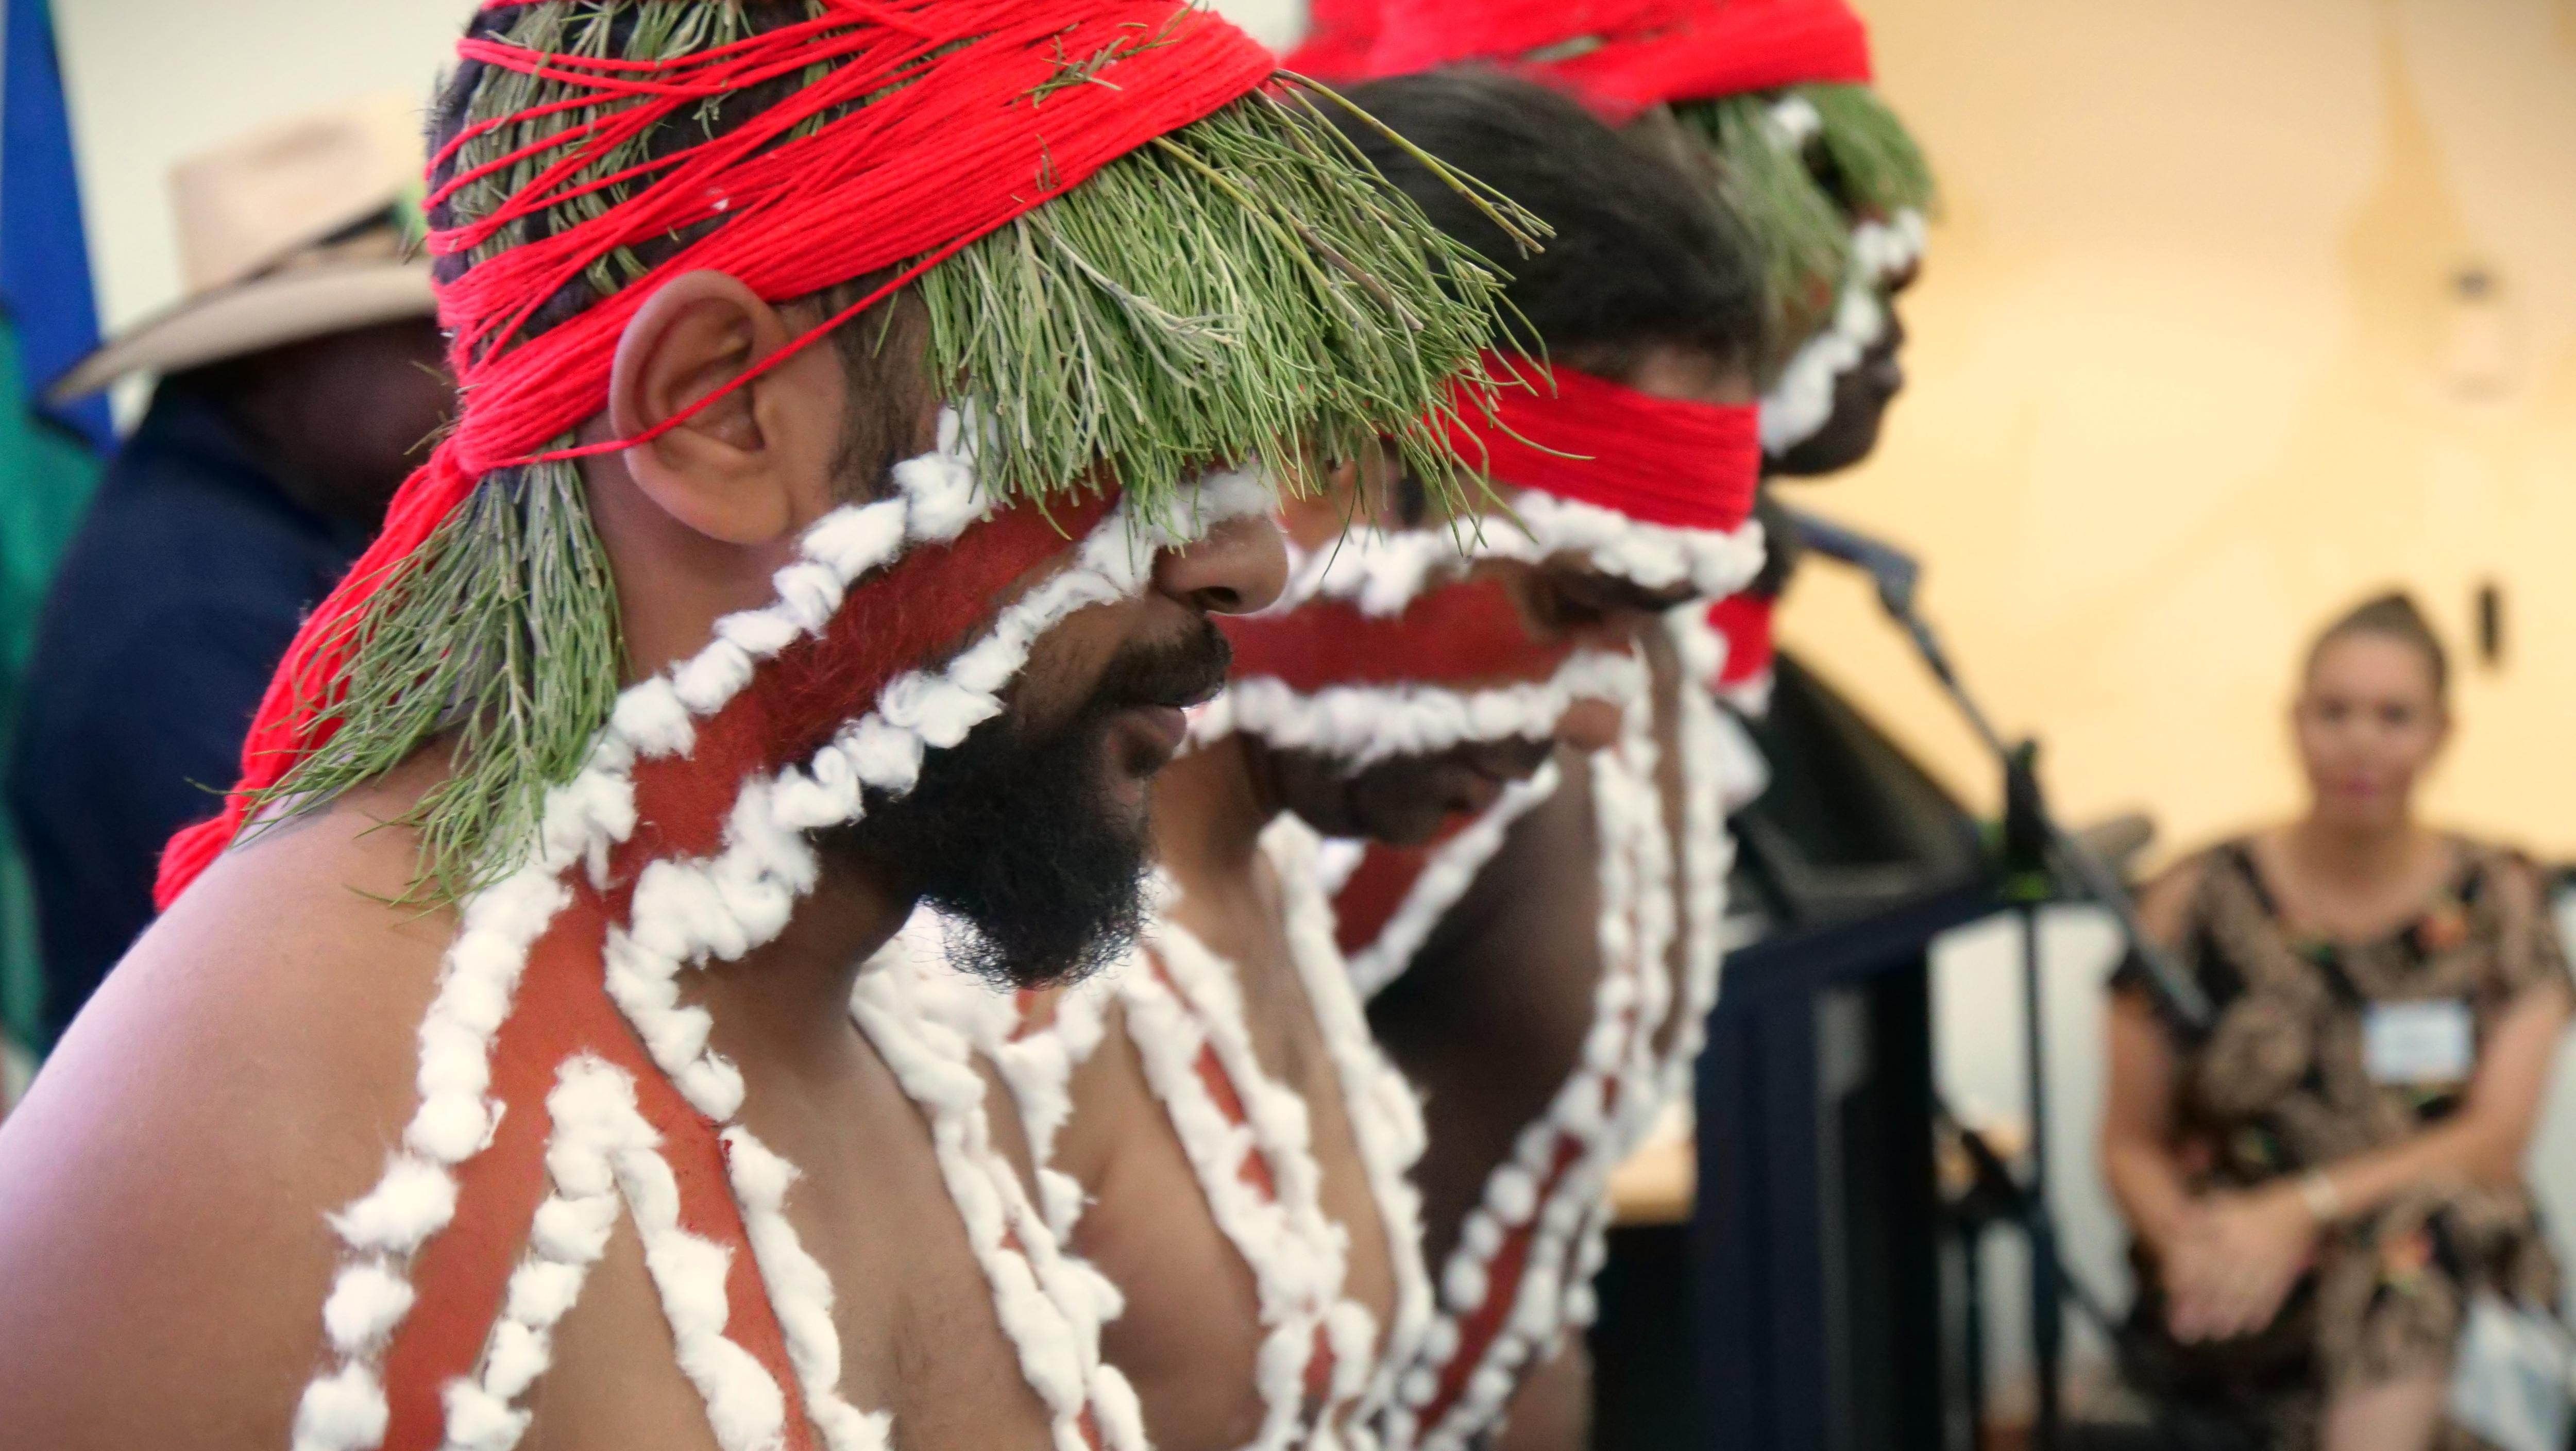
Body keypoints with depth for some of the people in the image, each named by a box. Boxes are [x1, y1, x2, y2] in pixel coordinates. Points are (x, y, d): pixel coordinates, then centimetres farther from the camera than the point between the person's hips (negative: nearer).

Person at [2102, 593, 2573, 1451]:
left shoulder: (2498, 904, 6)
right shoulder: (2199, 906, 5)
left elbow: (2498, 1140, -6)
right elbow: (2132, 1144, 8)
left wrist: (2300, 1210, -20)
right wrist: (2188, 1242, -16)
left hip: (2464, 1283, 1)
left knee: (2422, 1219, -36)